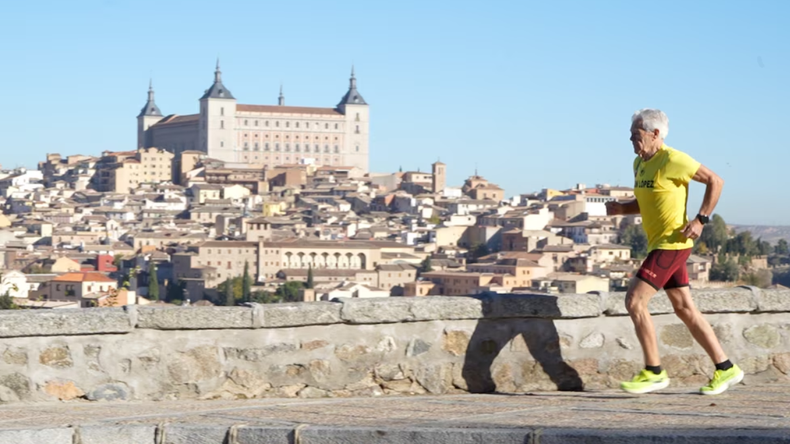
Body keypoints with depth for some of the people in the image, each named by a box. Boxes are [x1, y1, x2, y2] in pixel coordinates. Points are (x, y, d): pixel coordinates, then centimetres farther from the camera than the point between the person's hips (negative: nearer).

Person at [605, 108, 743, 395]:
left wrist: (700, 220, -17)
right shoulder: (639, 163, 12)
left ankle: (654, 373, -5)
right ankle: (725, 369, 16)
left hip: (672, 244, -9)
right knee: (684, 309, 10)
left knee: (634, 301, -12)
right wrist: (621, 209, 4)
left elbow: (715, 181, -11)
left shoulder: (672, 160, -15)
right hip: (659, 244, 9)